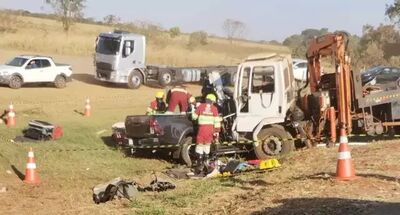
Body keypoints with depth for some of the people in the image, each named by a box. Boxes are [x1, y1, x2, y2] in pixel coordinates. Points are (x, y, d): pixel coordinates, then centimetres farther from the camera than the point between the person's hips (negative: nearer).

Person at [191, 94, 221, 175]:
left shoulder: (201, 106, -1)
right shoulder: (214, 108, 3)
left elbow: (194, 116, 3)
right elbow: (217, 120, -1)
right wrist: (217, 131, 3)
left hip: (202, 127, -3)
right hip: (211, 129, 3)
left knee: (200, 145, -2)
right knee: (207, 145, 17)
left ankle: (199, 166, -8)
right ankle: (205, 161, 27)